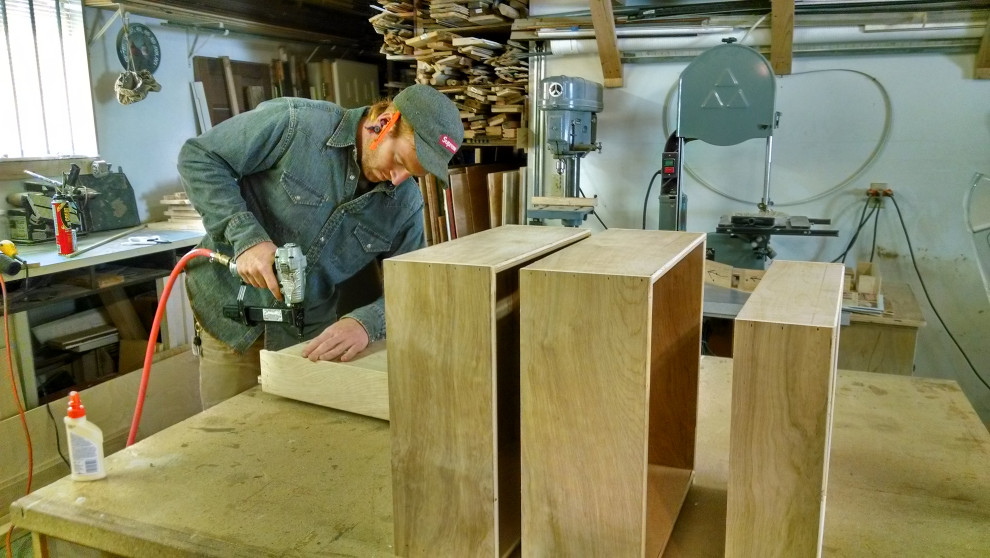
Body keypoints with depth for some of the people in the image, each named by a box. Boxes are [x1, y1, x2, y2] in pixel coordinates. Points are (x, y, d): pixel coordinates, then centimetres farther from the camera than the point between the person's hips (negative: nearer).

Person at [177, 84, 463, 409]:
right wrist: (245, 235, -27)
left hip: (310, 331, 3)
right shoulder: (294, 123, -20)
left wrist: (366, 322, -30)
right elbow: (198, 157, -14)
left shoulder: (406, 204, -7)